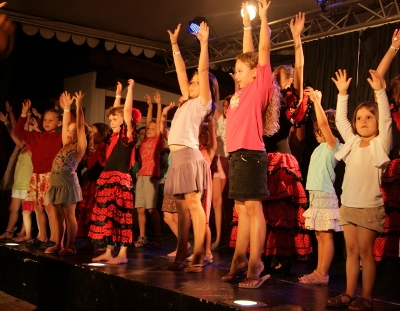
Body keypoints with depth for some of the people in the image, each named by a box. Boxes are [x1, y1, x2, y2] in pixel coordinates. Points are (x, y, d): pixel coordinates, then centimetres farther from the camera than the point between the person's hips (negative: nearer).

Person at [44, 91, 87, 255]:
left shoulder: (80, 146, -1)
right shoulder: (66, 145, 16)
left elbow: (80, 125, -7)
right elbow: (66, 125, 19)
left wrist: (79, 106, -8)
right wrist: (67, 108, 17)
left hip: (68, 183, -7)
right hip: (56, 183, 7)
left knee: (69, 215, -3)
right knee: (58, 215, 9)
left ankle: (70, 246, 2)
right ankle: (58, 244, 14)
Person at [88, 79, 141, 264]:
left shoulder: (128, 135, -4)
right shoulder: (115, 136, 16)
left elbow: (127, 111, -11)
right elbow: (116, 112, 29)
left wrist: (131, 88, -6)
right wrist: (117, 95, 32)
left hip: (120, 179, -8)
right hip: (107, 178, 8)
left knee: (120, 215, -6)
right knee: (107, 215, 9)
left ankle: (123, 254, -2)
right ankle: (109, 251, 17)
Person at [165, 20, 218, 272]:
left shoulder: (202, 102, 3)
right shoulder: (187, 101, 23)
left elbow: (203, 71, -6)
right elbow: (181, 71, 26)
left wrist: (204, 43, -6)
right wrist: (175, 45, 28)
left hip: (189, 155, -8)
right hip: (178, 157, 9)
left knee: (193, 204, -11)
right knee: (182, 207, 7)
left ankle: (199, 256, -11)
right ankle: (182, 255, 9)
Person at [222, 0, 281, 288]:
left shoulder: (260, 87, -2)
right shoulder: (243, 91, 17)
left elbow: (263, 52, -5)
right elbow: (249, 55, 25)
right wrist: (246, 23, 29)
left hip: (251, 154, -8)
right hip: (237, 154, 8)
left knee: (253, 207, -7)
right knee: (242, 208, 10)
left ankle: (255, 265, -3)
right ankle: (239, 260, 17)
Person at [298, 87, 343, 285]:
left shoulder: (333, 144, -7)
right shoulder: (322, 146, 16)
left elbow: (323, 122, -22)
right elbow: (320, 124, 28)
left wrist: (316, 100, -17)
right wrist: (315, 101, 22)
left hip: (325, 195, -9)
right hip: (316, 194, 9)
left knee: (326, 235, -5)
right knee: (319, 236, 11)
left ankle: (322, 275, -2)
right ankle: (319, 272, 16)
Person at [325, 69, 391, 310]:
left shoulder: (381, 143, -3)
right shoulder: (353, 142, 11)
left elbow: (386, 119, -16)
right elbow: (340, 120, 14)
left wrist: (380, 91, -24)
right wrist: (343, 93, 9)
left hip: (369, 207, -5)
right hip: (348, 205, 5)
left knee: (365, 250, -3)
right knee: (351, 250, 9)